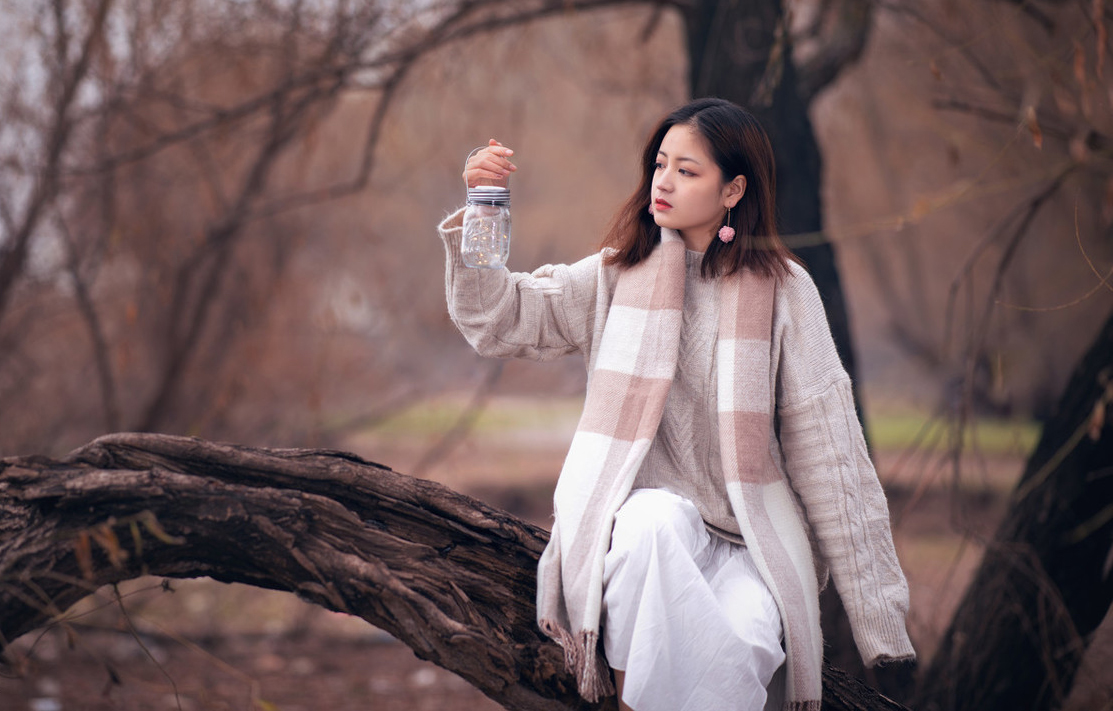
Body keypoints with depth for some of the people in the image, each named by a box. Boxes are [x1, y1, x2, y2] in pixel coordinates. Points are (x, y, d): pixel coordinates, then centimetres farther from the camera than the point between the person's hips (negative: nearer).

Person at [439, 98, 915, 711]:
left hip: (749, 544, -1)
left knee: (742, 650, -33)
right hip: (637, 517, 1)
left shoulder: (783, 290, 5)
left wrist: (874, 611, 0)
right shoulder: (618, 275, 11)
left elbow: (825, 448, 3)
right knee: (658, 515, -36)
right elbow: (500, 320, 3)